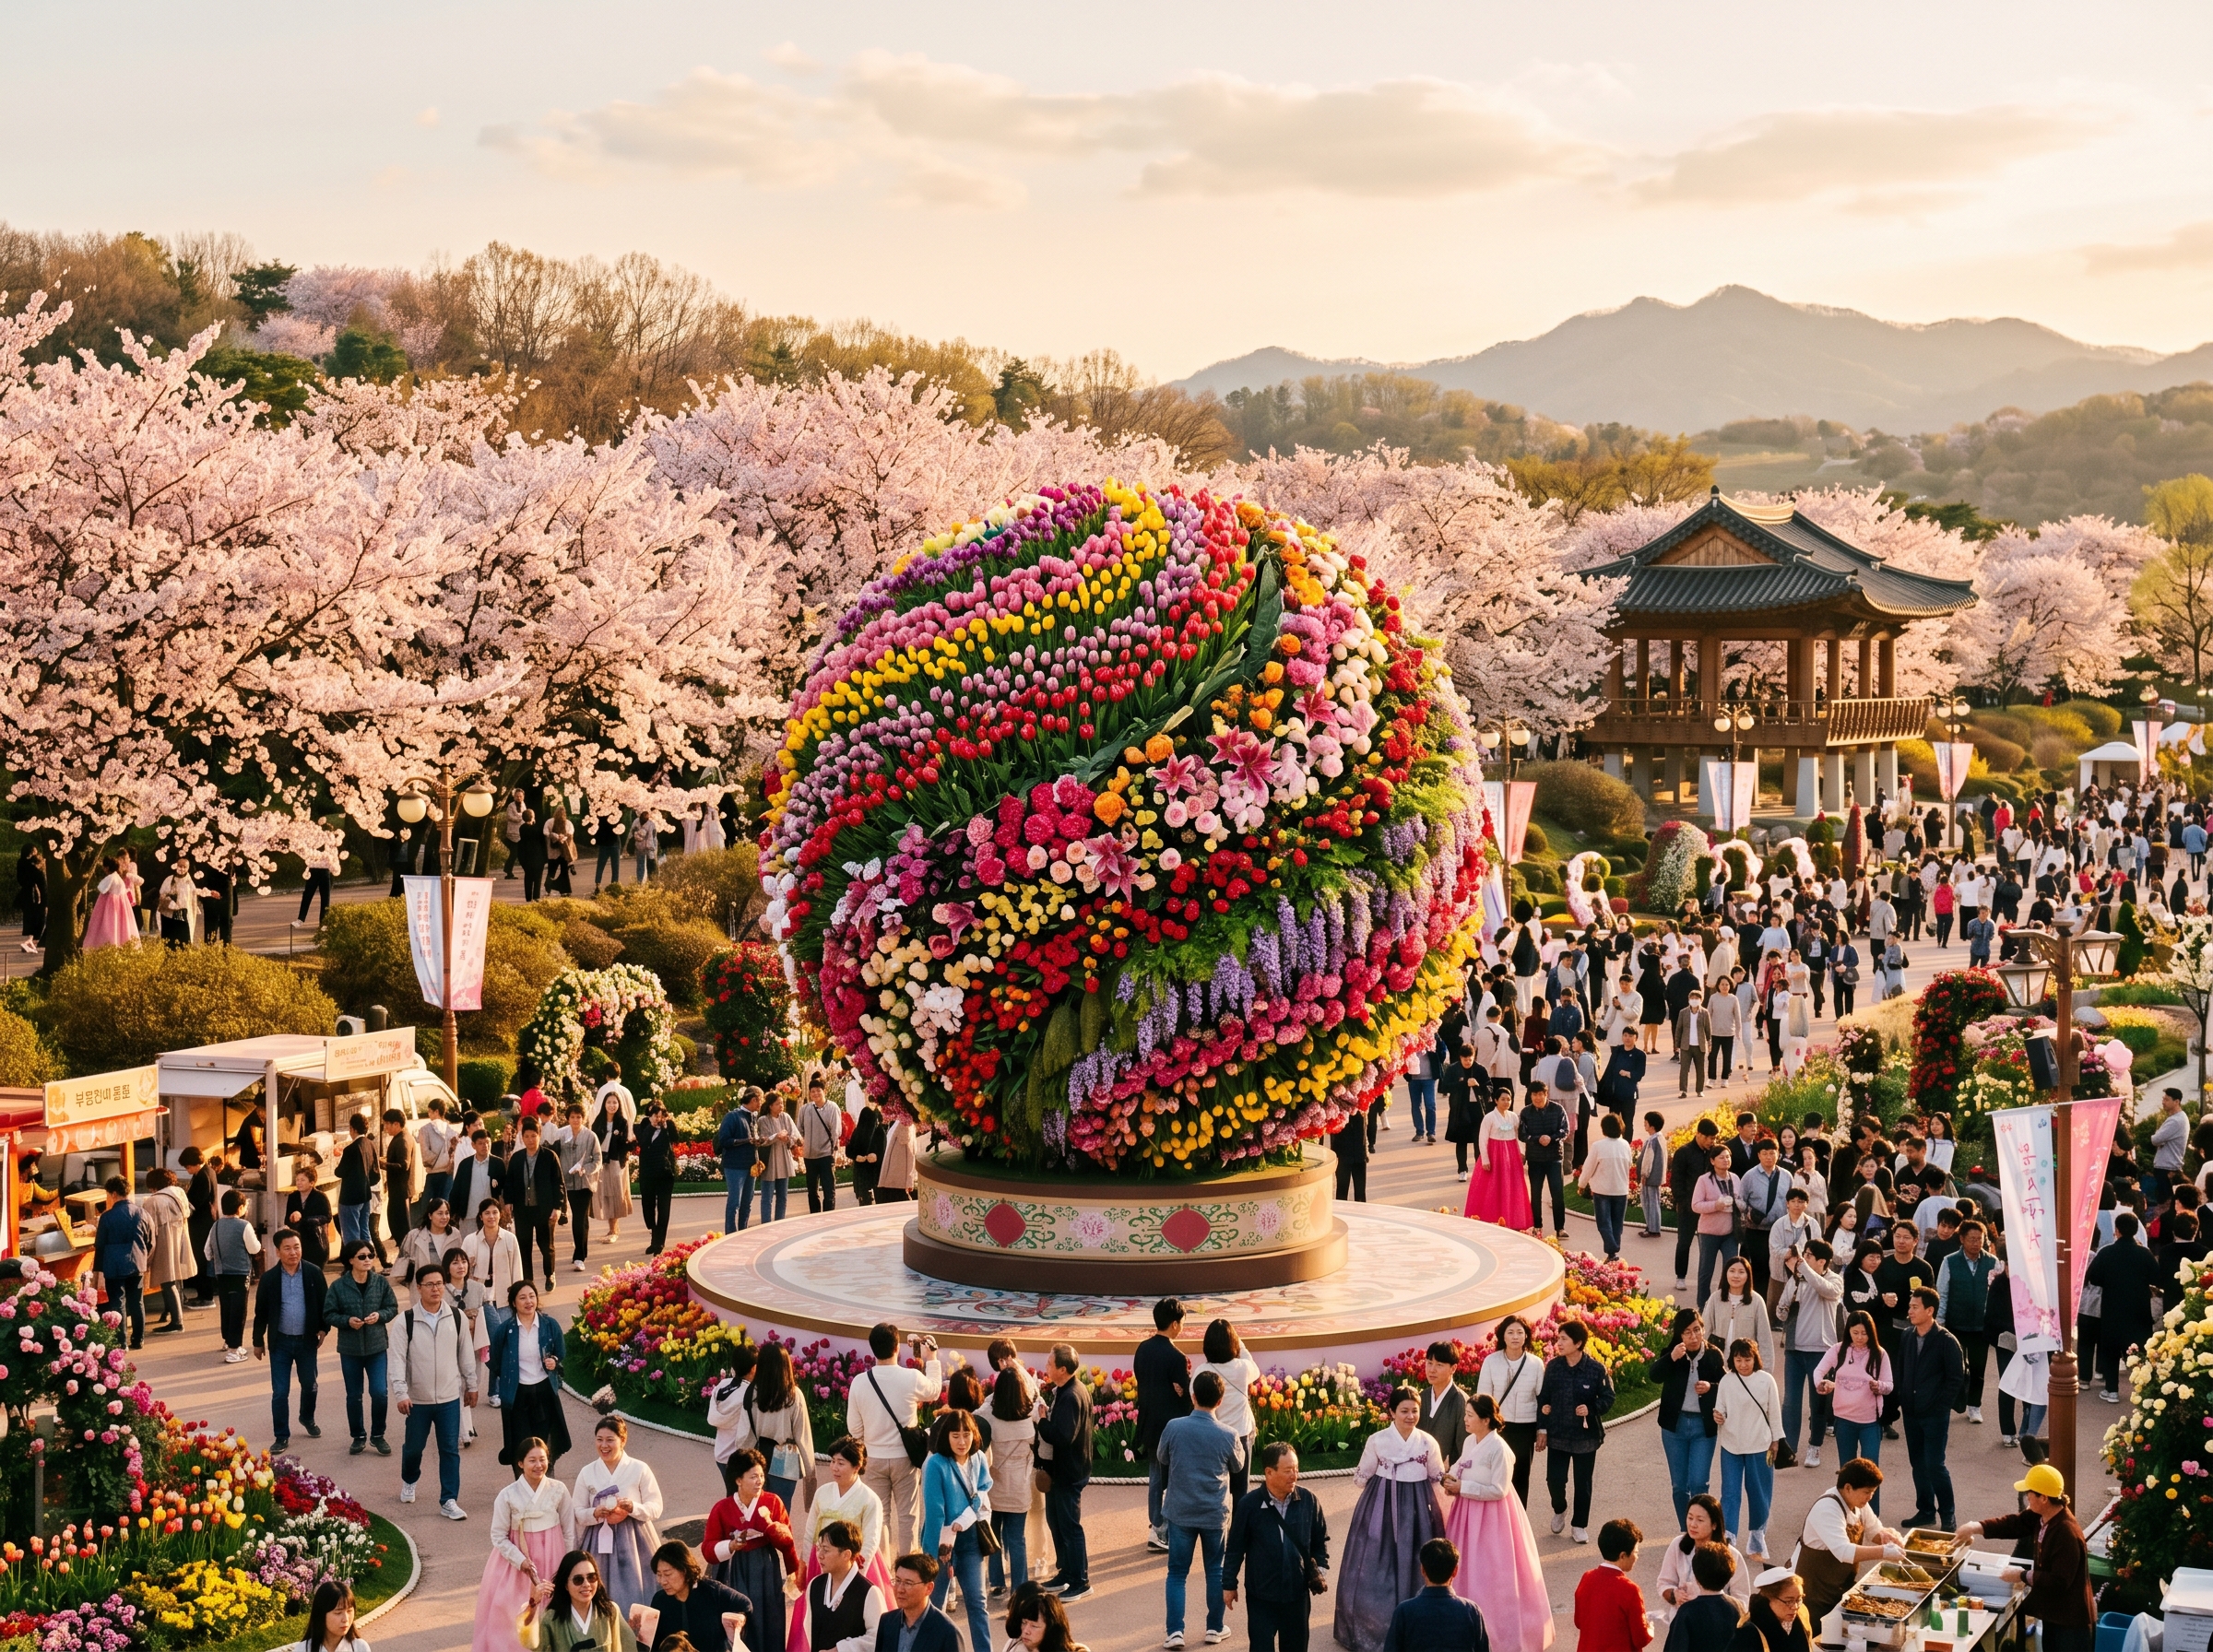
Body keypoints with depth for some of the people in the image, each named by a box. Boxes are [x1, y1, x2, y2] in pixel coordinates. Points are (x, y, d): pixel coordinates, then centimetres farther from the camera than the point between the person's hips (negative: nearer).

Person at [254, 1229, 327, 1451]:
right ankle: (281, 1436, 11)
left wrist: (322, 1328, -4)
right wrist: (258, 1341, 5)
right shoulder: (269, 1278, -6)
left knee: (309, 1385, 17)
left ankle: (307, 1419, 43)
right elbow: (261, 1312, 1)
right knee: (280, 1392, 1)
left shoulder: (314, 1274, -6)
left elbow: (323, 1303, 3)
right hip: (280, 1342, -1)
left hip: (307, 1340, 1)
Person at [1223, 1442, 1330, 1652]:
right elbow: (1235, 1548, -3)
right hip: (1262, 1593, -3)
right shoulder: (1249, 1505, -13)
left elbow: (1321, 1538, 8)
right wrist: (1229, 1584, 2)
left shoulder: (1307, 1500, -7)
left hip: (1297, 1591, 3)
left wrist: (1321, 1568, -3)